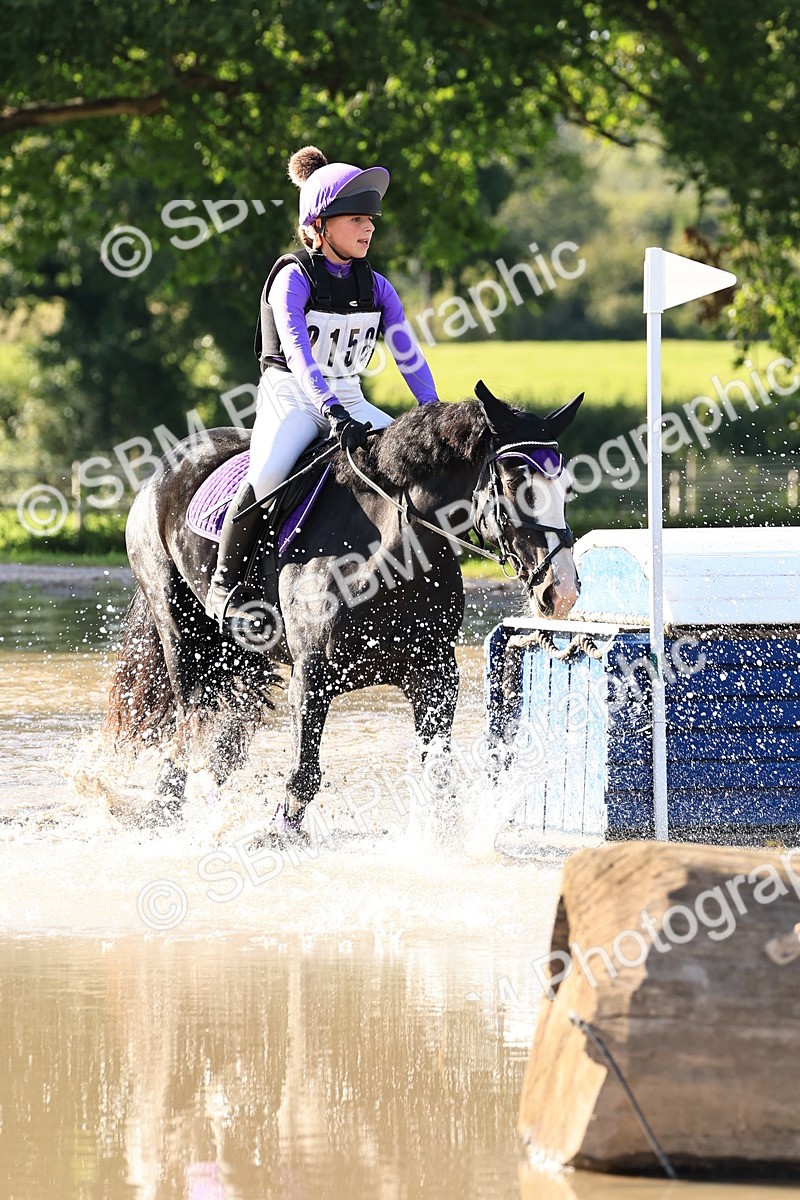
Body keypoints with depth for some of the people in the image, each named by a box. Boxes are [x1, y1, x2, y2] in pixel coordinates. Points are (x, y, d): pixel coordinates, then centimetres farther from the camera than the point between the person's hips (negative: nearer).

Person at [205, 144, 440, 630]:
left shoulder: (376, 288, 6)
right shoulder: (293, 279, -12)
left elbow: (409, 356, 4)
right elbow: (296, 351, -25)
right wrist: (332, 412, -38)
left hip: (349, 401, 6)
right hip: (290, 397, -6)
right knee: (268, 474, -33)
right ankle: (227, 583, -16)